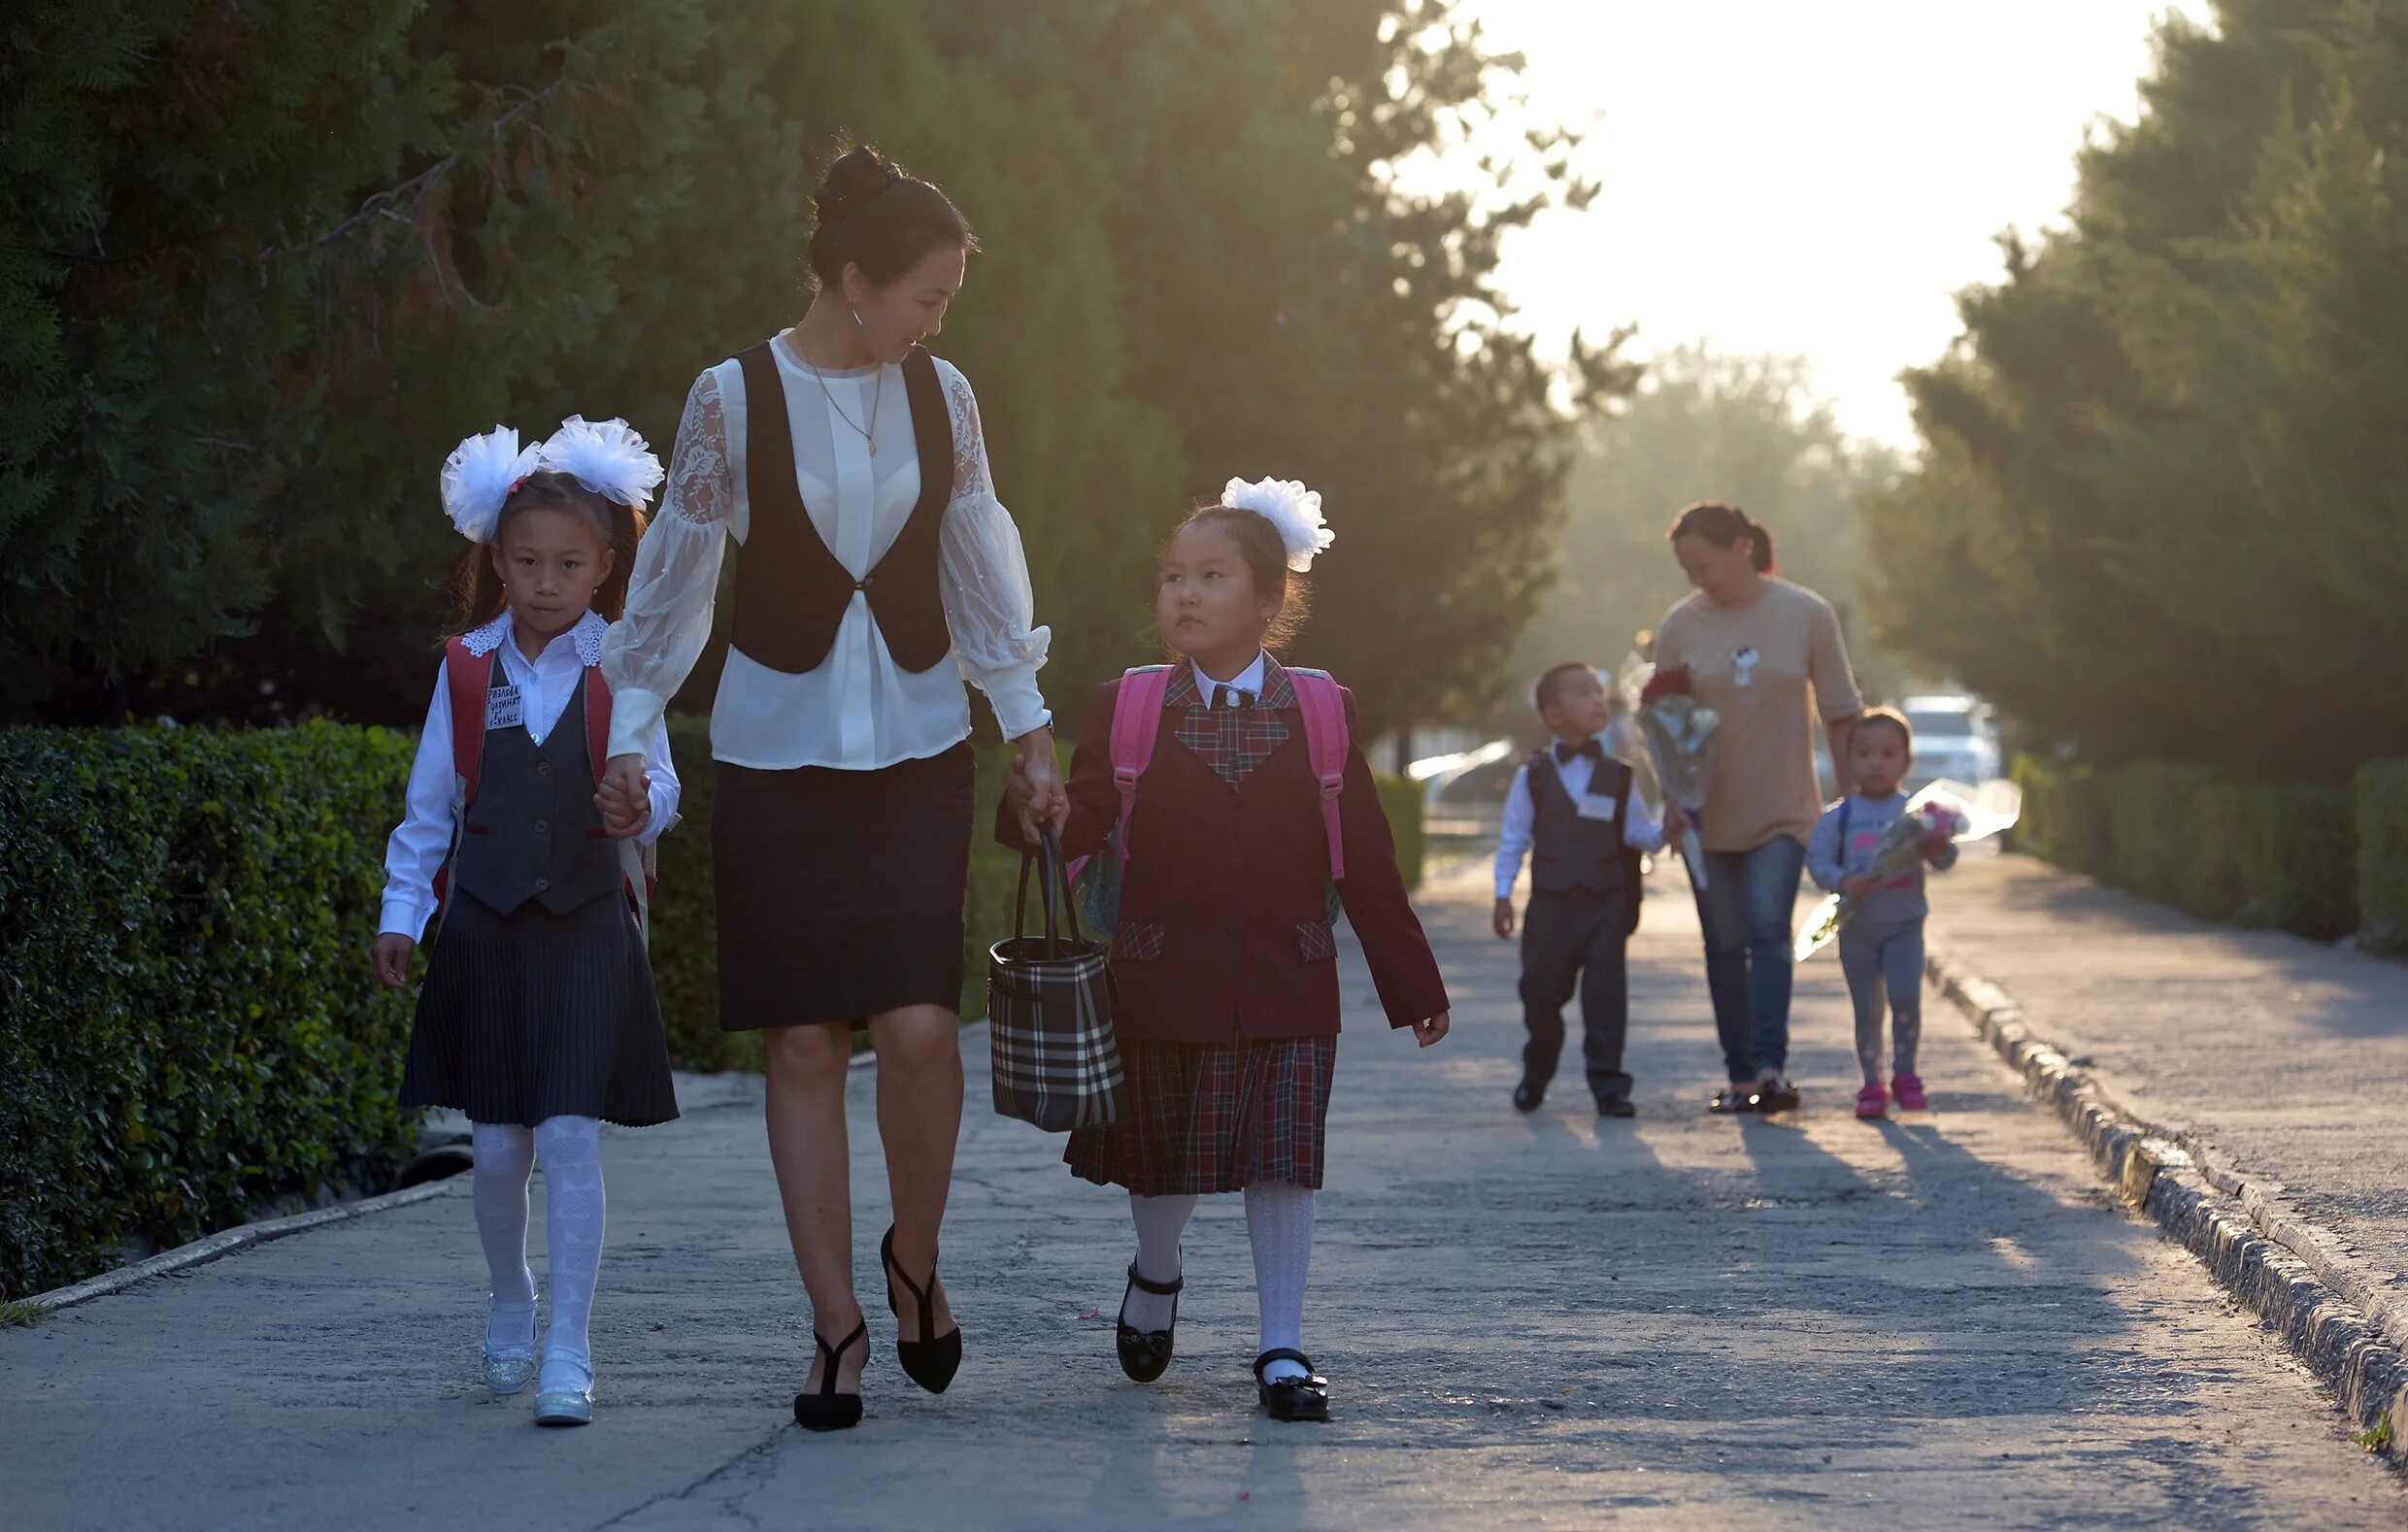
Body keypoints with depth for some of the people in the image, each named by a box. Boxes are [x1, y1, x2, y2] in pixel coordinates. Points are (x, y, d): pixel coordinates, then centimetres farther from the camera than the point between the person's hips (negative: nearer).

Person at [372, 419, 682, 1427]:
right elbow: (429, 802, 10)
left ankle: (569, 1354, -5)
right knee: (496, 1147, 6)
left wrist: (641, 809, -23)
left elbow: (658, 780, 0)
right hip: (486, 928, 2)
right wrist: (402, 911, 7)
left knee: (571, 1138, -9)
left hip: (587, 927, -2)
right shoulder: (467, 669, 4)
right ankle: (510, 1305, 31)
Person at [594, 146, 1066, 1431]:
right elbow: (677, 567, 2)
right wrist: (628, 734, 2)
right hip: (775, 748, -2)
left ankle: (915, 1255, 14)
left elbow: (979, 565, 13)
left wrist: (1028, 724, 14)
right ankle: (837, 1329, 5)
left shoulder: (939, 397, 5)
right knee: (806, 1047, -2)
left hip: (918, 747, 2)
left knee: (919, 1026, -12)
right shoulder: (733, 398, -5)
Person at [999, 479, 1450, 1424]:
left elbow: (1365, 859, 6)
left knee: (1281, 1162, -4)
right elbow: (1082, 829, -2)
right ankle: (1157, 1277, 40)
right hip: (1163, 979, 1)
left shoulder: (1320, 710, 3)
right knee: (1162, 1160, 10)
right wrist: (1029, 812, -25)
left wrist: (1413, 985, 6)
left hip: (1285, 985, 0)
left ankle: (1283, 1352, 4)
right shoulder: (1129, 707, 3)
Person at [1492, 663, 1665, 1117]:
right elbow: (1514, 839, 3)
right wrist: (1503, 895, -1)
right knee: (1541, 991, 7)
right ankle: (1535, 1076, 29)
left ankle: (1608, 1084, -1)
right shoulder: (1534, 775, 0)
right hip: (1551, 904, 0)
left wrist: (1662, 832, -17)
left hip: (1606, 902, 0)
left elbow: (1637, 830, 5)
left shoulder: (1618, 773, 3)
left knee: (1606, 991, -7)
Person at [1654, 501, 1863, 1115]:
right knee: (1724, 944, 5)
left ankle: (1771, 1065, -20)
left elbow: (1840, 714, 2)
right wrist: (1673, 801, -6)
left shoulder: (1807, 615, -4)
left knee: (1768, 929, -17)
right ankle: (1741, 1076, 12)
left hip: (1783, 811, -2)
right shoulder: (1680, 626, -1)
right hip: (1710, 813, 2)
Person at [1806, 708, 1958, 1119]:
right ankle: (1872, 1084, 12)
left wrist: (1940, 848, -28)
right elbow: (1817, 858, -4)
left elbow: (1945, 860, -4)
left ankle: (1904, 1072, 3)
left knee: (1906, 995, -15)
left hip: (1904, 925, -1)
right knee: (1867, 1008, 2)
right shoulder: (1837, 818, -1)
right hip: (1856, 928, 1)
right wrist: (1842, 881, -22)